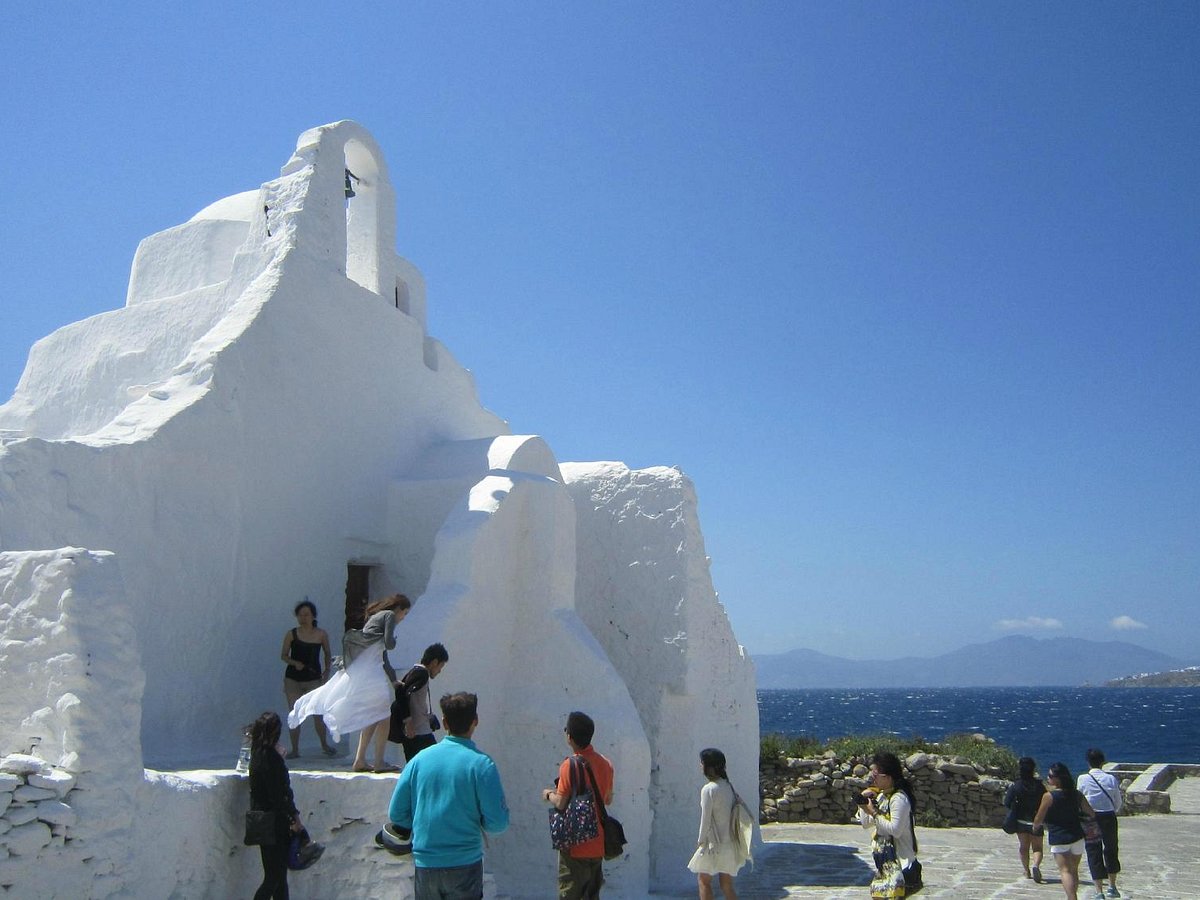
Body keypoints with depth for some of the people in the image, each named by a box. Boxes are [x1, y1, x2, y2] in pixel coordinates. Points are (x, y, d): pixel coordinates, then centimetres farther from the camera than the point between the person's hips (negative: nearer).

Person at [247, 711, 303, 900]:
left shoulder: (258, 754, 9)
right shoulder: (270, 757, -19)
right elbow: (278, 795, -19)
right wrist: (294, 816, -12)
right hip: (273, 823, -9)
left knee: (278, 876, 14)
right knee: (274, 877, -4)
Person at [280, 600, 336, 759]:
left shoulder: (321, 634, 1)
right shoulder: (291, 634, -1)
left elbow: (328, 654, 14)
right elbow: (283, 655, 4)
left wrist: (327, 670, 0)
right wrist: (295, 663, -14)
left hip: (314, 679, 0)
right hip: (293, 679, 0)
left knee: (318, 714, -4)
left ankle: (324, 745, 17)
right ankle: (295, 749, 11)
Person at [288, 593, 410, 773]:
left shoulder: (376, 617, 28)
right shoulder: (389, 615, 1)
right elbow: (389, 643, -13)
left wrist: (394, 680, 33)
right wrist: (394, 639, 11)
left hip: (356, 668, 9)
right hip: (370, 669, -9)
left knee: (371, 716, 14)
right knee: (383, 714, -3)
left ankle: (359, 760, 12)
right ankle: (379, 762, -4)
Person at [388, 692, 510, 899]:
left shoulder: (419, 759, -1)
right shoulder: (481, 764, -11)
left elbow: (396, 814, 3)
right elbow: (497, 823, -12)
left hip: (424, 866, 3)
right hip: (464, 865, -3)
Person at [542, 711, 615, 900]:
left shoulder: (570, 764, -17)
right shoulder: (605, 763, 2)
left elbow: (561, 803, -17)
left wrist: (549, 795, 3)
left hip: (575, 843, -6)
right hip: (598, 844, 6)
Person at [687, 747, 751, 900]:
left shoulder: (708, 789, -16)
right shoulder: (728, 786, 5)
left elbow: (706, 819, -15)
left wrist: (700, 840, -1)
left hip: (714, 843, -7)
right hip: (730, 841, 7)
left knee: (704, 880, 8)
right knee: (726, 884, 13)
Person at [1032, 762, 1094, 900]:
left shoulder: (1048, 796, -13)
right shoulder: (1076, 794, 1)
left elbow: (1038, 819, -6)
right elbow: (1090, 813, 9)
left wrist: (1035, 827, 15)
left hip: (1059, 838, -5)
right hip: (1077, 837, 5)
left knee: (1065, 870, -7)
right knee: (1074, 870, 17)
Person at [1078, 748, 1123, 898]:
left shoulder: (1083, 779, -9)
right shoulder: (1111, 778, -5)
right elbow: (1119, 802, 3)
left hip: (1090, 818, -2)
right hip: (1109, 817, 2)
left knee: (1094, 853, 5)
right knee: (1111, 851, 20)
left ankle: (1099, 891, 5)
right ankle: (1112, 887, 30)